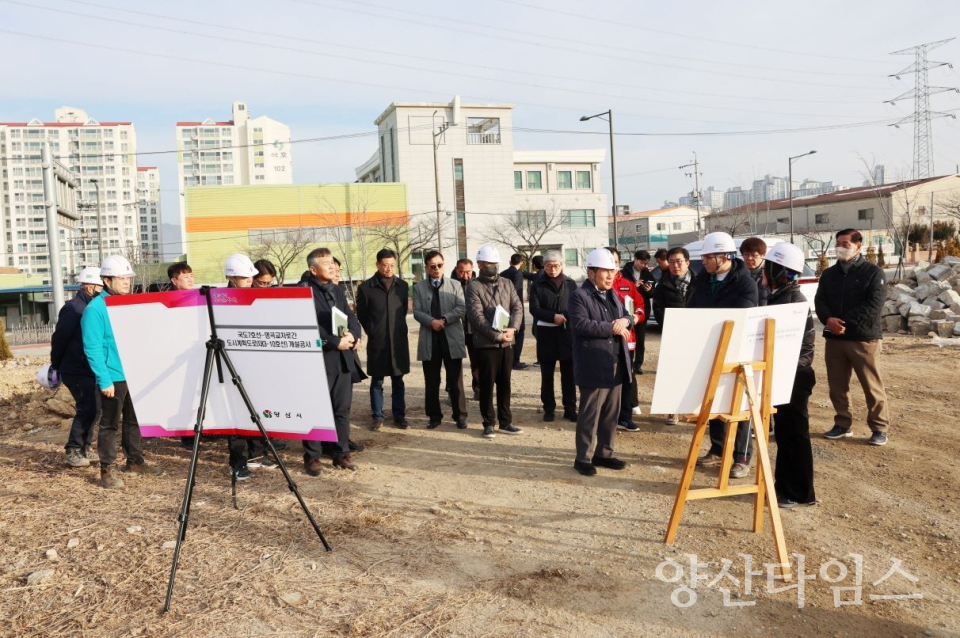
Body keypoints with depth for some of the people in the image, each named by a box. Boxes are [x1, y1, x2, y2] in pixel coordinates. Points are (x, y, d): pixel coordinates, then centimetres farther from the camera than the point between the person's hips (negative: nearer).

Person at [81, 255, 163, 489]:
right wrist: (104, 381, -20)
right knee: (110, 424, 1)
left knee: (134, 420, 15)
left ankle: (135, 460, 27)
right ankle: (108, 469, 10)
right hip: (113, 377, -7)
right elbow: (92, 349, -16)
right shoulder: (95, 309, -11)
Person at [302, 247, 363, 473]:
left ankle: (341, 452, 21)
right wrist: (336, 342, -18)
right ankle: (312, 457, 12)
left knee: (342, 408, 11)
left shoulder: (337, 290, 16)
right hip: (319, 359, -7)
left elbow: (351, 317, 12)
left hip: (343, 358, 7)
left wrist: (353, 334, -9)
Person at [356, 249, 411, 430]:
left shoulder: (402, 286, 3)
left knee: (398, 380, 9)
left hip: (398, 340, 2)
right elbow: (361, 314, 4)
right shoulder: (366, 287, -5)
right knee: (377, 381, 6)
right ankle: (377, 416, 16)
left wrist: (397, 329, 12)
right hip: (376, 342, -2)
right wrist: (373, 332, 7)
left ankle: (399, 415, 18)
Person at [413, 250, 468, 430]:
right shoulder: (419, 287, 8)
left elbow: (462, 308, -3)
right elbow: (417, 312, 0)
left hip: (452, 338, -1)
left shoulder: (455, 285, 6)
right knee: (431, 382, 7)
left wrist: (444, 320, -16)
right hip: (429, 340, 1)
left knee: (455, 381, 3)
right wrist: (431, 321, -18)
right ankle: (434, 416, 17)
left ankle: (460, 416, 12)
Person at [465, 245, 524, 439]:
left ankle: (505, 422, 22)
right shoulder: (474, 286, -6)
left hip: (507, 343, 5)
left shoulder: (507, 283, 9)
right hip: (485, 344, -4)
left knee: (504, 383, 12)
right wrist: (497, 335, -19)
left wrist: (512, 328, -16)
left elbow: (517, 307, 2)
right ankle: (489, 424, 14)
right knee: (487, 385, 3)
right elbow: (476, 316, -14)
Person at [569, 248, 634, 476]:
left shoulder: (612, 294, 16)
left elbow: (627, 316, 18)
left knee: (611, 413, 14)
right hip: (594, 367, -8)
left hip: (615, 365, 8)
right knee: (589, 414, -1)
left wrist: (624, 321, -7)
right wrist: (611, 328, -18)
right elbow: (580, 325, -22)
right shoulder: (579, 295, -10)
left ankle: (604, 453, 26)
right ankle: (583, 458, 10)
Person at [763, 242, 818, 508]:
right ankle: (785, 485, 26)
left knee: (794, 434, -1)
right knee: (784, 433, 16)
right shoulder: (779, 297, 11)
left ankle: (799, 493, 9)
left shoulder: (792, 300, -18)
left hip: (794, 376, -9)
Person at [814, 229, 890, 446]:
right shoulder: (829, 274, 15)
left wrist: (844, 322, -18)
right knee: (837, 385, 9)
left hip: (864, 339, -5)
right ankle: (842, 424, 20)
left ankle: (879, 428, 7)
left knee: (872, 386, -2)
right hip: (834, 338, 5)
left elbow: (873, 305, -12)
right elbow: (819, 301, 5)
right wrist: (828, 319, -16)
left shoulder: (873, 272, -1)